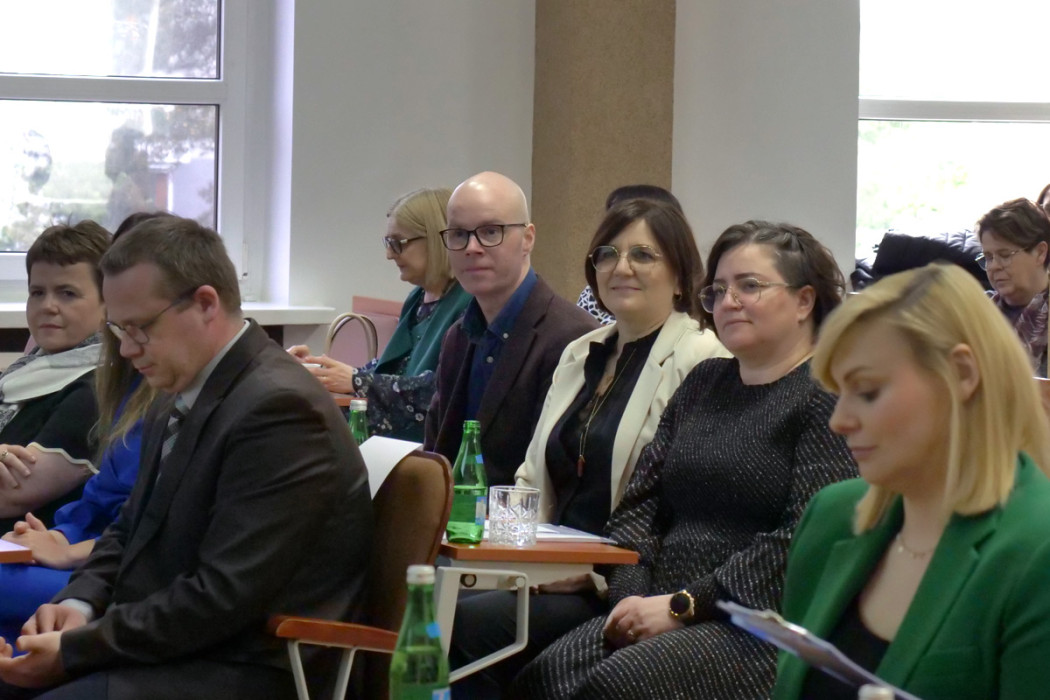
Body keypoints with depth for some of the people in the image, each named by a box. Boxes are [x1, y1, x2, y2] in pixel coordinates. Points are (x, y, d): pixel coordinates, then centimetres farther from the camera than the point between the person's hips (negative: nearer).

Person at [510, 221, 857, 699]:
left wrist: (683, 605, -14)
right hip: (661, 611, 7)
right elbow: (640, 503, 16)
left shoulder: (830, 398, -4)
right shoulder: (704, 383, 21)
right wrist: (631, 598, -3)